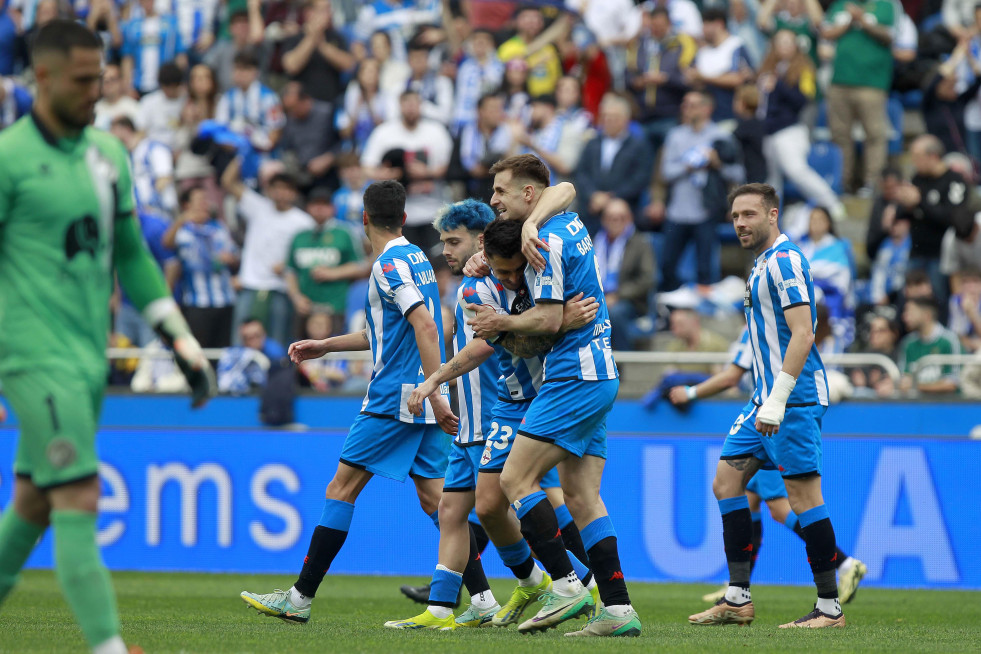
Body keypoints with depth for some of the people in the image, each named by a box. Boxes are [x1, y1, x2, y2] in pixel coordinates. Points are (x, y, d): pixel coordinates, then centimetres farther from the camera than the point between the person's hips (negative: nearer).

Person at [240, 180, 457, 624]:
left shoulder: (390, 265, -12)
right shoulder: (415, 258, 17)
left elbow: (425, 327, -23)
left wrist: (434, 394, -27)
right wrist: (324, 346, 31)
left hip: (393, 399, -9)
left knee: (342, 487, -3)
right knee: (434, 497, 5)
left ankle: (300, 597, -1)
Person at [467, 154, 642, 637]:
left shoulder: (547, 242, -14)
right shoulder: (570, 224, 14)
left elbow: (549, 320, -19)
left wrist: (502, 324, -2)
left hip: (573, 376, -10)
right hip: (598, 374, 10)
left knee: (515, 479, -10)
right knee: (580, 495, 6)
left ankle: (565, 585, -13)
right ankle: (618, 609, 0)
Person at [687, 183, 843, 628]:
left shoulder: (784, 261, -13)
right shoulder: (763, 264, 18)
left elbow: (802, 334, -20)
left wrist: (777, 401, -23)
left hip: (795, 398, -11)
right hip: (769, 397, 11)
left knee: (804, 494, -8)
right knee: (726, 482, 7)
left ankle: (830, 607, -3)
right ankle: (738, 599, 9)